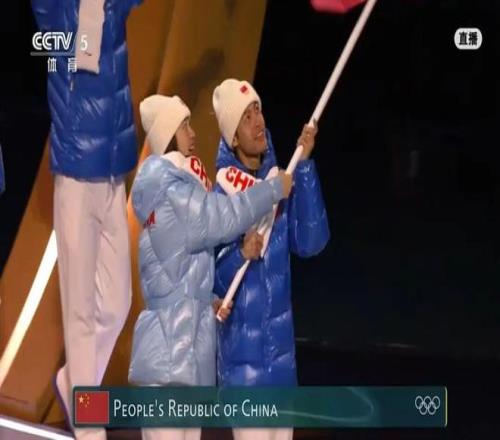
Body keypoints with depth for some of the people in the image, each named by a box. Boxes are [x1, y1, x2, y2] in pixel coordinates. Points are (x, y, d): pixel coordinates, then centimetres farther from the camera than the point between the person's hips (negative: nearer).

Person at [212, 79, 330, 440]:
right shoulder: (222, 194, -12)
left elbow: (310, 241, -12)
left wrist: (305, 166, -15)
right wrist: (241, 255, -30)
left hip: (281, 342, 5)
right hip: (243, 347, -5)